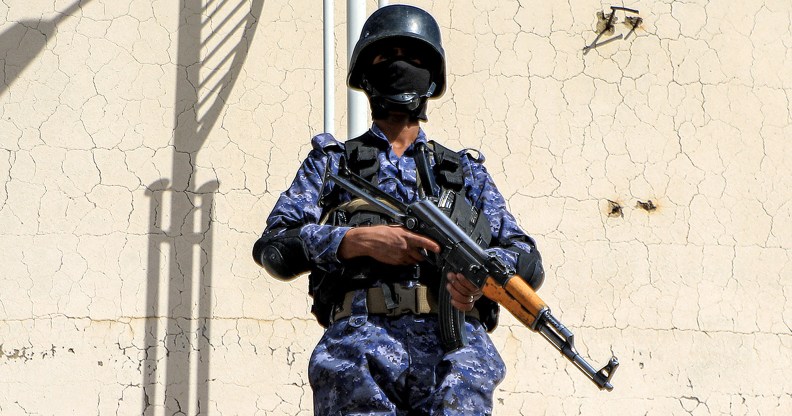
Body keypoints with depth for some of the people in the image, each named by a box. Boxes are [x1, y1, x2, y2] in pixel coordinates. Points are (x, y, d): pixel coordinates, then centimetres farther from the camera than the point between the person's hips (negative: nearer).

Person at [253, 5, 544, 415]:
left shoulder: (466, 171, 28)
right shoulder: (331, 162, 25)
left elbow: (528, 260, 19)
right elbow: (273, 246, 11)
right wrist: (360, 240, -5)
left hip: (454, 338, 1)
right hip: (362, 334, 0)